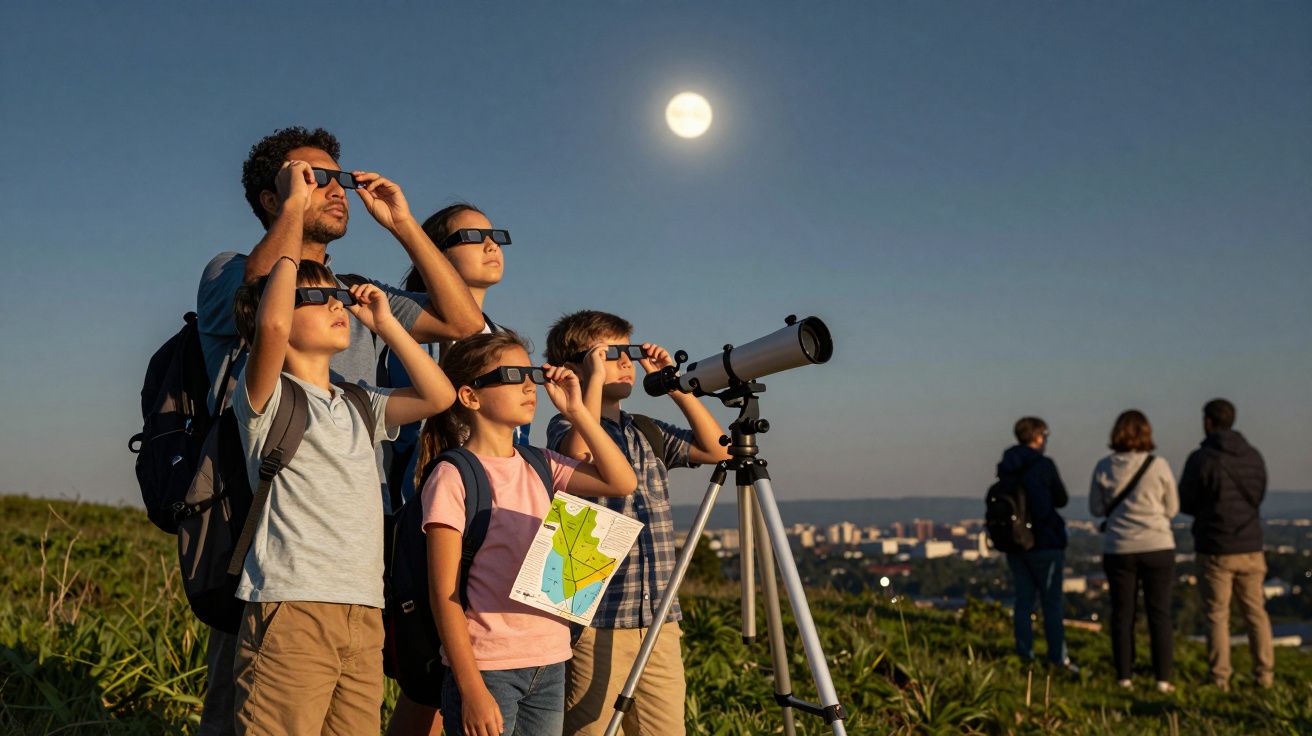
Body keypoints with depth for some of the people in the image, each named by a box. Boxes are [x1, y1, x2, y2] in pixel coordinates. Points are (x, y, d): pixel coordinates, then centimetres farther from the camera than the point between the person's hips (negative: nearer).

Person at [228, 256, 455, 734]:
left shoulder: (359, 405, 21)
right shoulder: (267, 396, 1)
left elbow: (439, 397, 16)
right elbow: (271, 326, -18)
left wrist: (384, 323, 17)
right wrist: (288, 249, -1)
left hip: (365, 612, 6)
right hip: (292, 609, -6)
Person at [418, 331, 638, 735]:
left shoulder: (540, 465, 8)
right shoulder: (452, 477, -10)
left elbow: (622, 482, 3)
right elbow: (444, 594, -12)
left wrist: (576, 410, 0)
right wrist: (471, 689, -17)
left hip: (550, 664, 6)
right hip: (487, 669, -6)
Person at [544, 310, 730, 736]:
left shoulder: (648, 432, 17)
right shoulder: (567, 425, 0)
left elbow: (717, 449, 10)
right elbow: (579, 453, -24)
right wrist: (595, 380, -14)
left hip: (660, 619, 6)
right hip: (596, 620, -5)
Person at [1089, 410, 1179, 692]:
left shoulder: (1104, 467, -3)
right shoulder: (1158, 465, -8)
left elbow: (1096, 509, 5)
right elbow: (1172, 508, 2)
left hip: (1119, 549, 1)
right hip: (1157, 547, -1)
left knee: (1122, 614, 9)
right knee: (1160, 614, 5)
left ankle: (1124, 676, 13)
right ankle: (1163, 679, 6)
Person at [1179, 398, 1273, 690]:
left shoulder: (1201, 459, -13)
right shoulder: (1254, 456, 4)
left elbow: (1186, 504, -6)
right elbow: (1258, 497, 14)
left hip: (1215, 549, -4)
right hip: (1250, 548, 4)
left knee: (1217, 615, 3)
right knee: (1256, 612, 14)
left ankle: (1220, 679, 4)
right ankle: (1265, 675, 15)